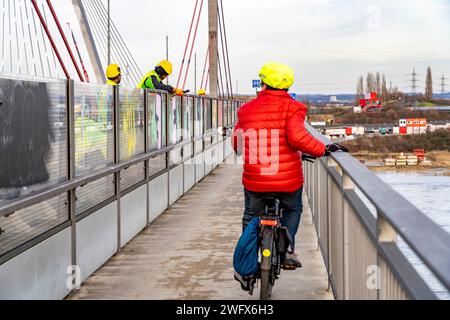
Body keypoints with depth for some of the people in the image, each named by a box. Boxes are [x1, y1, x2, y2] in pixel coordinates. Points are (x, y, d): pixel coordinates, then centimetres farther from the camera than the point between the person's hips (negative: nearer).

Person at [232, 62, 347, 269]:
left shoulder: (247, 109, 3)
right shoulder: (292, 108, -7)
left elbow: (236, 142, 9)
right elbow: (298, 137, -23)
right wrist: (323, 150, -13)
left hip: (255, 180, 1)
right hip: (288, 180, -1)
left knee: (251, 217, 20)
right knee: (293, 210, 25)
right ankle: (287, 250, 9)